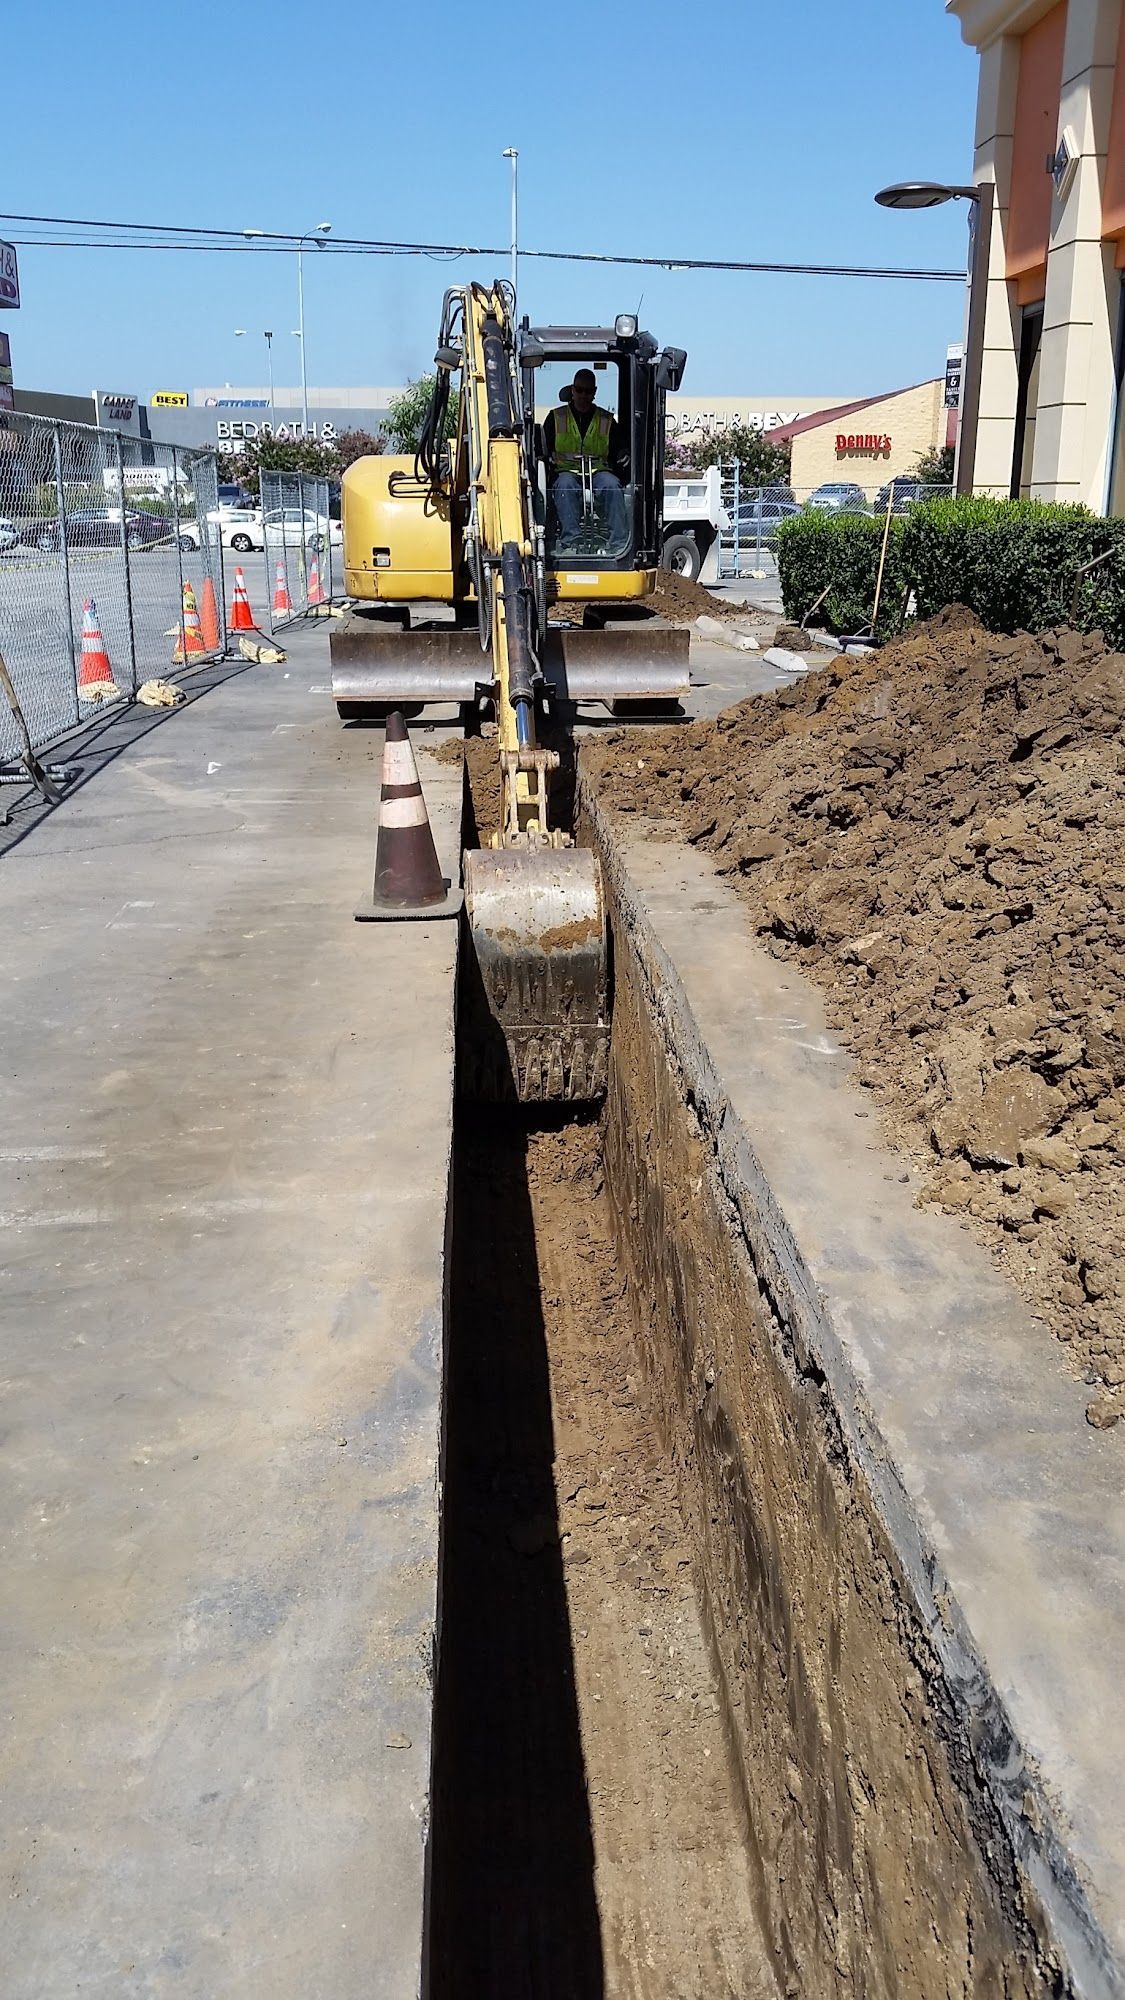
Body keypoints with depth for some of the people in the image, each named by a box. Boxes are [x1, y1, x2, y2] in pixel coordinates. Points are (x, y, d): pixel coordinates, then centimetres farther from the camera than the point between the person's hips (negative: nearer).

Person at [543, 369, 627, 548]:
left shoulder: (607, 421, 19)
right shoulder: (556, 418, 16)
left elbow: (617, 452, 19)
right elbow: (543, 449, 14)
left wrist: (623, 457, -2)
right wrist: (549, 462, -5)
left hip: (598, 471, 1)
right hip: (566, 471, -1)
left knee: (612, 486, -35)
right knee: (566, 486, -39)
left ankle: (618, 543, -43)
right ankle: (570, 538, -51)